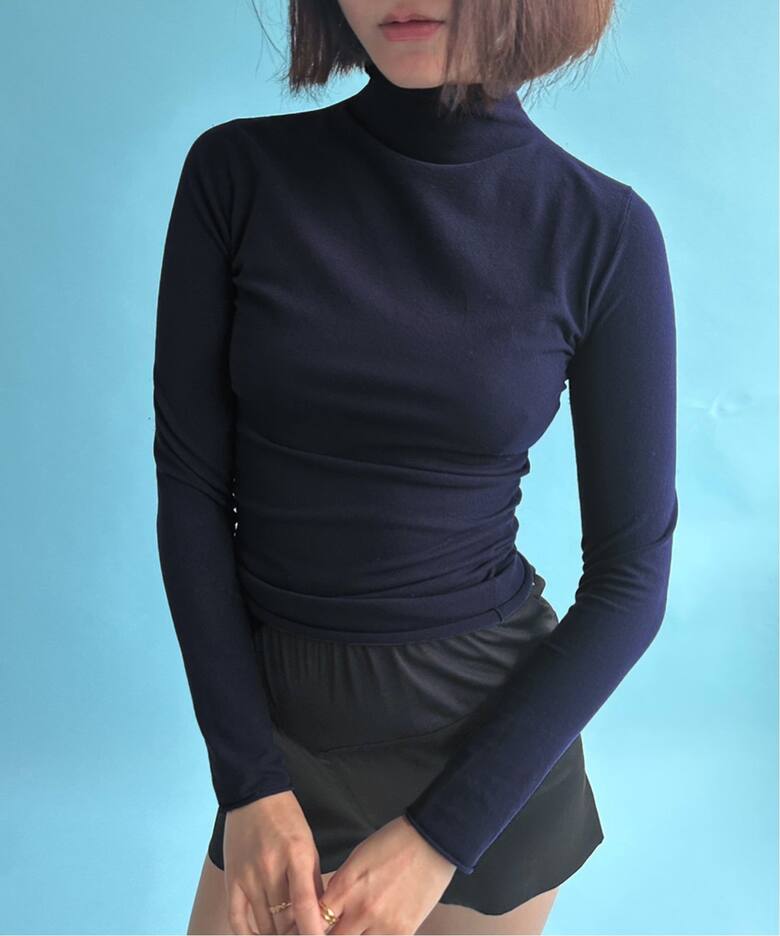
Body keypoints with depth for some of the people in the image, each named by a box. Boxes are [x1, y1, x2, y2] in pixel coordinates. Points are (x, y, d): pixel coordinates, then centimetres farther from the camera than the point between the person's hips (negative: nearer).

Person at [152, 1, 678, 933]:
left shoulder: (604, 233, -12)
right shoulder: (237, 175, -10)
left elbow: (630, 578, -9)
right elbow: (190, 484, -6)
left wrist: (438, 838, -12)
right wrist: (248, 784, -10)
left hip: (492, 731, 0)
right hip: (281, 715, 1)